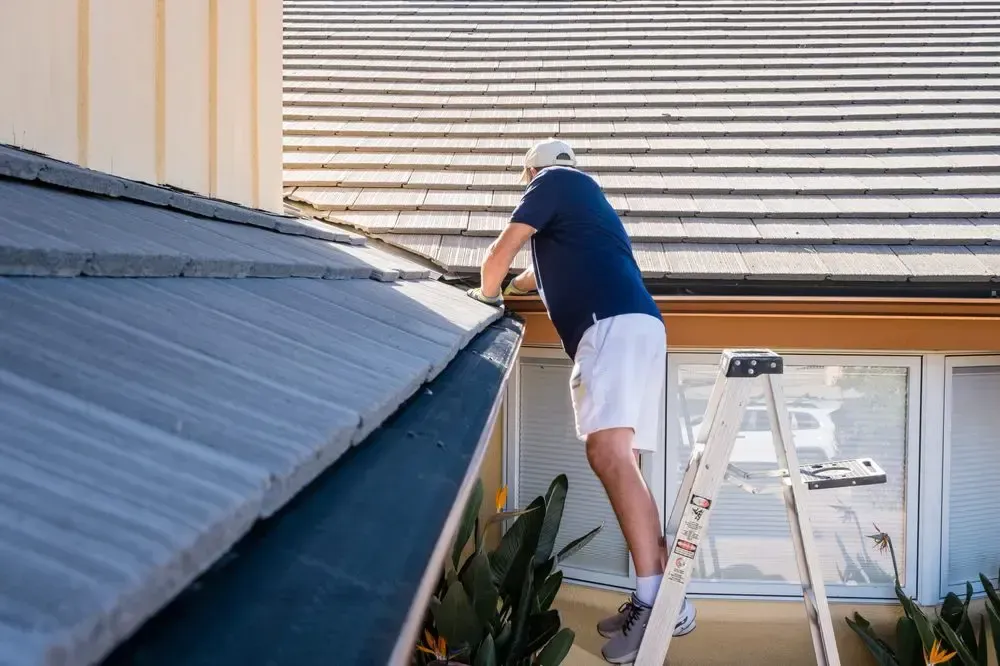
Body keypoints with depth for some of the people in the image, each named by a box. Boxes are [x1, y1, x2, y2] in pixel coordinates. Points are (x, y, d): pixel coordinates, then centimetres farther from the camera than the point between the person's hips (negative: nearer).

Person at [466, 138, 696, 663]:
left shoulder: (553, 181, 9)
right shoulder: (581, 196, 36)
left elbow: (501, 254, 5)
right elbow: (553, 267, 51)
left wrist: (486, 293, 24)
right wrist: (512, 286, 64)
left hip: (614, 325, -10)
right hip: (623, 329, 10)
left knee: (607, 451, -22)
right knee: (618, 461, 3)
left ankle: (657, 600, -27)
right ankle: (660, 597, 0)